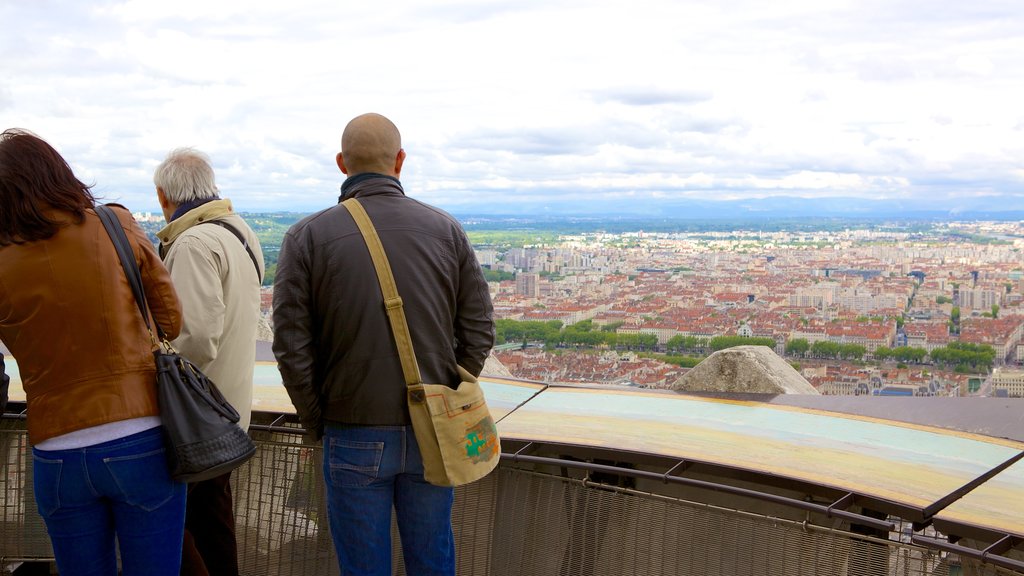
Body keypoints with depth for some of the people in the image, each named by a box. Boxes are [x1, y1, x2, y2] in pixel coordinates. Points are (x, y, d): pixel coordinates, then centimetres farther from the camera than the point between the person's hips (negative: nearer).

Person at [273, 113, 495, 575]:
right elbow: (479, 330, -1)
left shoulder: (307, 236, -7)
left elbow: (291, 347, -9)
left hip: (353, 438, -2)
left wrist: (317, 424, 3)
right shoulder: (446, 229, -1)